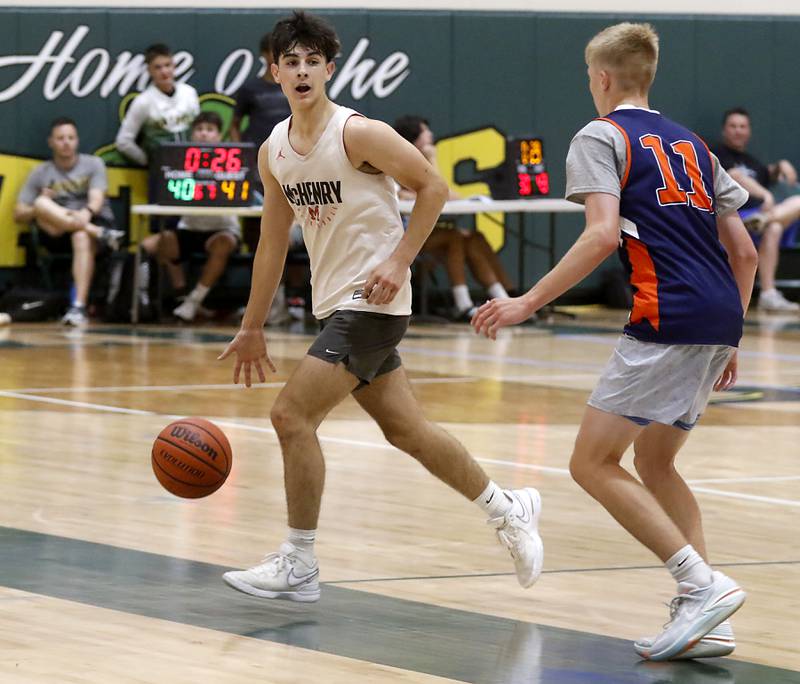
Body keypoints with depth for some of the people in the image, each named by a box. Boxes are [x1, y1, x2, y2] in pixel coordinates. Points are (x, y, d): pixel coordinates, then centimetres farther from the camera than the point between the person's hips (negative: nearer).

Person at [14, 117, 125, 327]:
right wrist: (39, 209, -17)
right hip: (58, 234, 2)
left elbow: (97, 199, -11)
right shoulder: (40, 173, 11)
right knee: (41, 204, -30)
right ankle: (102, 235, -40)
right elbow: (19, 214, 6)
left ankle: (79, 307, -51)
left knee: (82, 238, -40)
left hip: (94, 222, -1)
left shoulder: (93, 164, 7)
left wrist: (86, 213, -35)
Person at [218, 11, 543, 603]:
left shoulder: (359, 133, -15)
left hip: (372, 303, -8)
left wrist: (400, 260, -18)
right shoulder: (274, 152, 7)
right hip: (335, 304, 8)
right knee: (407, 430, 14)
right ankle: (509, 509, 31)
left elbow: (433, 187, -10)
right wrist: (251, 328, 16)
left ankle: (298, 565, -5)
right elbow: (273, 242, 15)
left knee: (292, 415, -14)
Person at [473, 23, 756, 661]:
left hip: (668, 317, -8)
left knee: (593, 462, -3)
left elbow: (603, 235, -14)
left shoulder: (601, 137, 3)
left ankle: (702, 583, -17)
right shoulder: (691, 144, 24)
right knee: (653, 460, 19)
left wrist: (527, 302, -12)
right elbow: (744, 252, 21)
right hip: (720, 321, 8)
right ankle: (704, 620, 6)